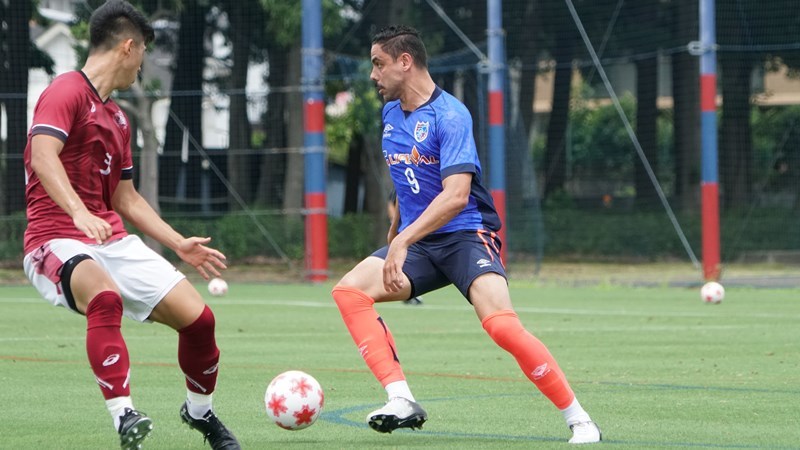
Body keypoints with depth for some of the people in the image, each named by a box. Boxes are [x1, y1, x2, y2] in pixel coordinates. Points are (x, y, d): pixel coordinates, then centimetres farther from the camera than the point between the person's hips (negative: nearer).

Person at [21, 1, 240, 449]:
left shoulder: (116, 117, 20)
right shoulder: (66, 93, -8)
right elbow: (43, 157, -26)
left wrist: (180, 244, 23)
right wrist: (80, 213, -40)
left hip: (112, 240, 8)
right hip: (56, 240, -8)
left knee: (197, 316, -3)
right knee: (105, 297, -40)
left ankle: (200, 411, 23)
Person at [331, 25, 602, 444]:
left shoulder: (449, 115, -14)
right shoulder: (390, 114, 11)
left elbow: (456, 195, -25)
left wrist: (403, 240, -31)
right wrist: (393, 242, 33)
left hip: (466, 236, -8)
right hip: (416, 242, 8)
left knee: (500, 323, -28)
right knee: (349, 290, -16)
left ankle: (579, 420, -15)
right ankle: (402, 401, -23)